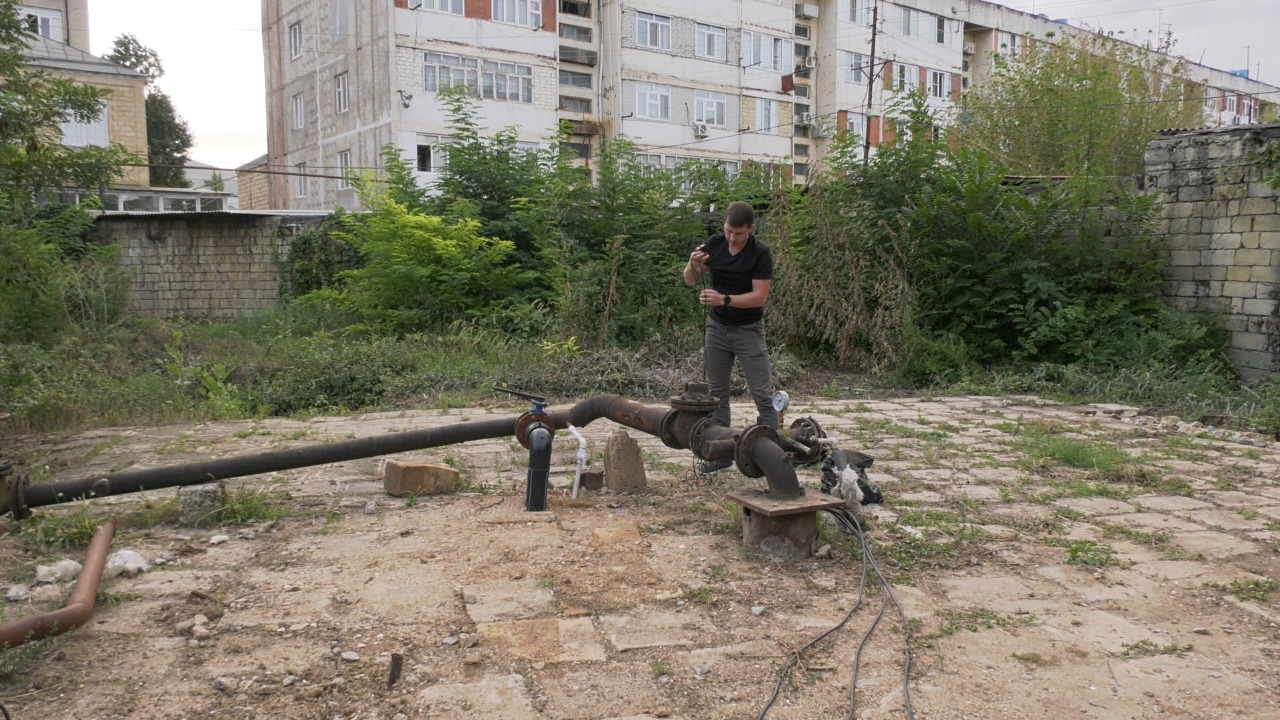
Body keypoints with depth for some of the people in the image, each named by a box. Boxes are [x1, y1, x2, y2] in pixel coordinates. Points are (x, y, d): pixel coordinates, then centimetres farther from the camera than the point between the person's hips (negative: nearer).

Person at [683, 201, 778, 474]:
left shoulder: (761, 254, -16)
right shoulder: (714, 244, -3)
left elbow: (759, 297, -20)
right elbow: (690, 280, 1)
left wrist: (724, 299, -31)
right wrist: (694, 264, -21)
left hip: (748, 330, -4)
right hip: (717, 327, 4)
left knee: (762, 394, -5)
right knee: (717, 392, 7)